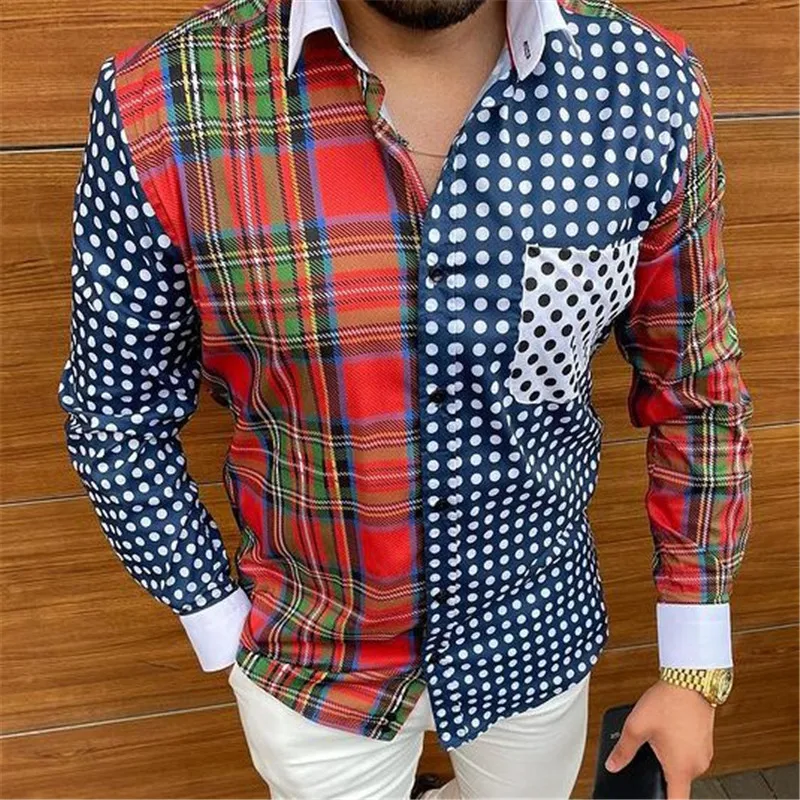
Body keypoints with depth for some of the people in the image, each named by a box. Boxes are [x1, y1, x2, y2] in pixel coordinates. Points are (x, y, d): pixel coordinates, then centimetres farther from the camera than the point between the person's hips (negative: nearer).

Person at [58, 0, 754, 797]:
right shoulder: (160, 105, -22)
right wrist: (224, 637, -3)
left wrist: (695, 667, 0)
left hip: (539, 632, 2)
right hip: (313, 662, -1)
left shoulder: (650, 87, -17)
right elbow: (117, 416, -8)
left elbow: (696, 385, -5)